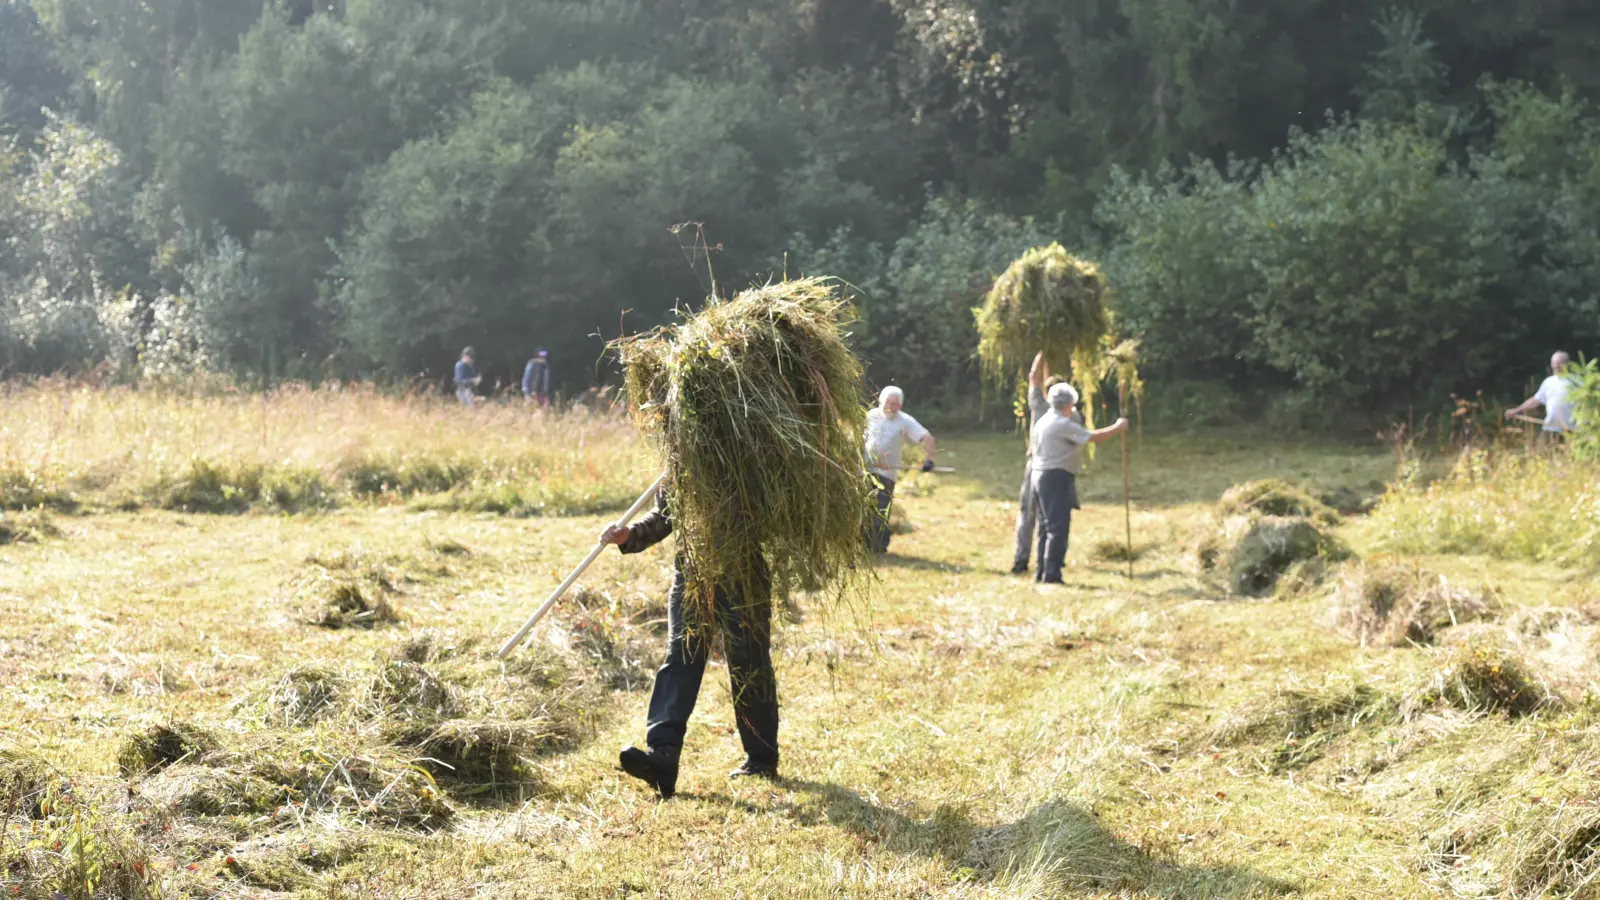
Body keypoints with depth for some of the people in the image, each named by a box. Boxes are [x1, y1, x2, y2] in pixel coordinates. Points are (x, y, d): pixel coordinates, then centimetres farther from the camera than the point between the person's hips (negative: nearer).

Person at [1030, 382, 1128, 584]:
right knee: (1059, 527, -9)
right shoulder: (1063, 425, -16)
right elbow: (1094, 437, -16)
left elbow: (1032, 447, 20)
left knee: (1048, 526, 15)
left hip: (1041, 475, 10)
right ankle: (1051, 574, -12)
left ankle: (1043, 572, 17)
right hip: (1057, 478, -10)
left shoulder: (1042, 421, 12)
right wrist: (1118, 427, -6)